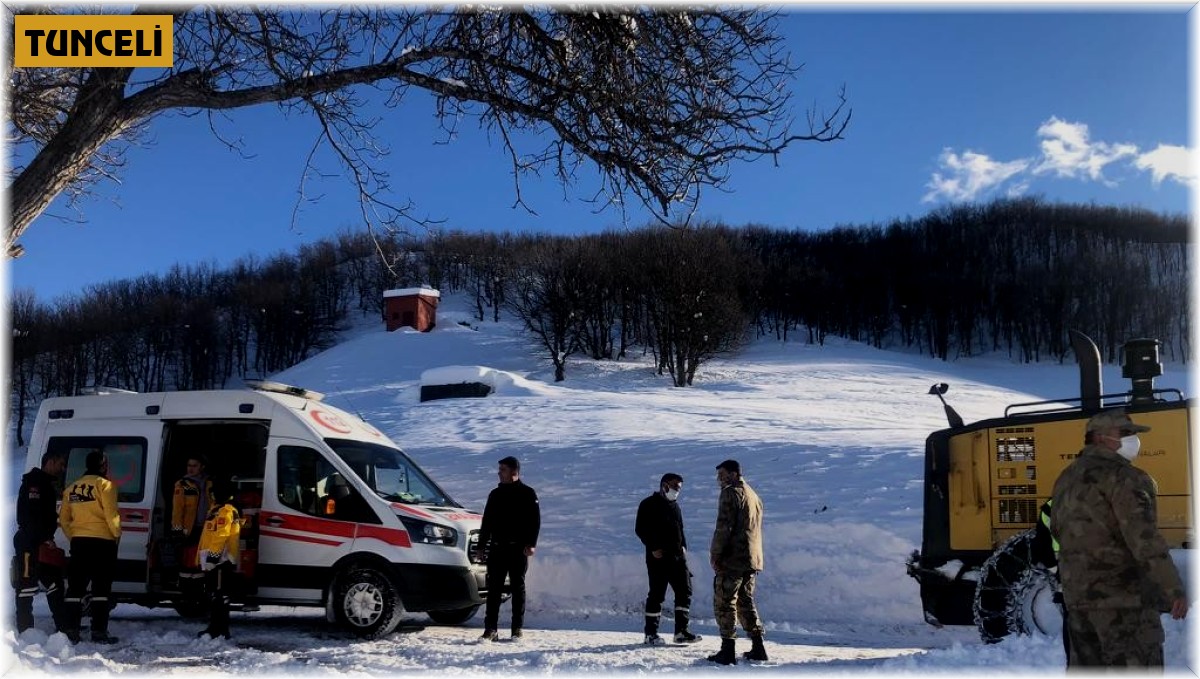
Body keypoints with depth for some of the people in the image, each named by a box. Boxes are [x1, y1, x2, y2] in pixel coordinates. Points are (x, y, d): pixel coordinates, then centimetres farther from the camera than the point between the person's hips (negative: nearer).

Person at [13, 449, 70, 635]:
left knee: (54, 582, 11)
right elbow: (30, 515, -20)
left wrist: (48, 539, 13)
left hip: (42, 543, 10)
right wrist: (45, 539, -22)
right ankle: (25, 630, -4)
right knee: (28, 583, -7)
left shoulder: (48, 486, 21)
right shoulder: (34, 483, -10)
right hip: (29, 543, -10)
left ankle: (63, 626, 15)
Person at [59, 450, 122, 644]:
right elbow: (111, 514, -13)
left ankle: (71, 631, 9)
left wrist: (73, 537, 20)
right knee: (101, 588, -1)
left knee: (75, 587, 10)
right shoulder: (104, 484, -8)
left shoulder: (71, 488, 13)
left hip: (78, 542, 6)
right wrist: (117, 534, 0)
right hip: (102, 541, -6)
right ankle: (99, 631, -2)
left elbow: (64, 519, 14)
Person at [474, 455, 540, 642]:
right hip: (496, 548, 4)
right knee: (494, 588, -1)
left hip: (518, 549, -4)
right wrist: (481, 545, 13)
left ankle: (517, 629, 8)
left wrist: (531, 543, -15)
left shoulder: (527, 493, 1)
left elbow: (535, 520, -5)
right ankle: (490, 628, 0)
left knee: (518, 588, 3)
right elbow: (486, 521, 18)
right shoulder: (495, 494, 15)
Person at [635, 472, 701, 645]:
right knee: (656, 594, -3)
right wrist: (653, 548, -15)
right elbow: (640, 529, -9)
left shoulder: (674, 505, 19)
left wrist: (683, 546, 8)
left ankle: (681, 632, 9)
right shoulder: (649, 504, -4)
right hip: (658, 558, -7)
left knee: (684, 591, 3)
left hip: (677, 557, 7)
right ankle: (650, 634, 6)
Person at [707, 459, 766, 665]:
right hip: (752, 560, 9)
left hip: (732, 560, -9)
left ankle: (727, 650, -4)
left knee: (724, 603, -3)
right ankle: (757, 648, 17)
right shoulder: (753, 495, 19)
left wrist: (715, 554, -12)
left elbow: (724, 527, -17)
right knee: (746, 602, 17)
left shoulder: (730, 493, -9)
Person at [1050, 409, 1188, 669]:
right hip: (1123, 596, -8)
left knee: (1084, 667, 16)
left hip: (1077, 594, 8)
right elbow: (1144, 538, -20)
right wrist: (1174, 589, -19)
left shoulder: (1067, 478, 15)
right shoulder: (1122, 476, -12)